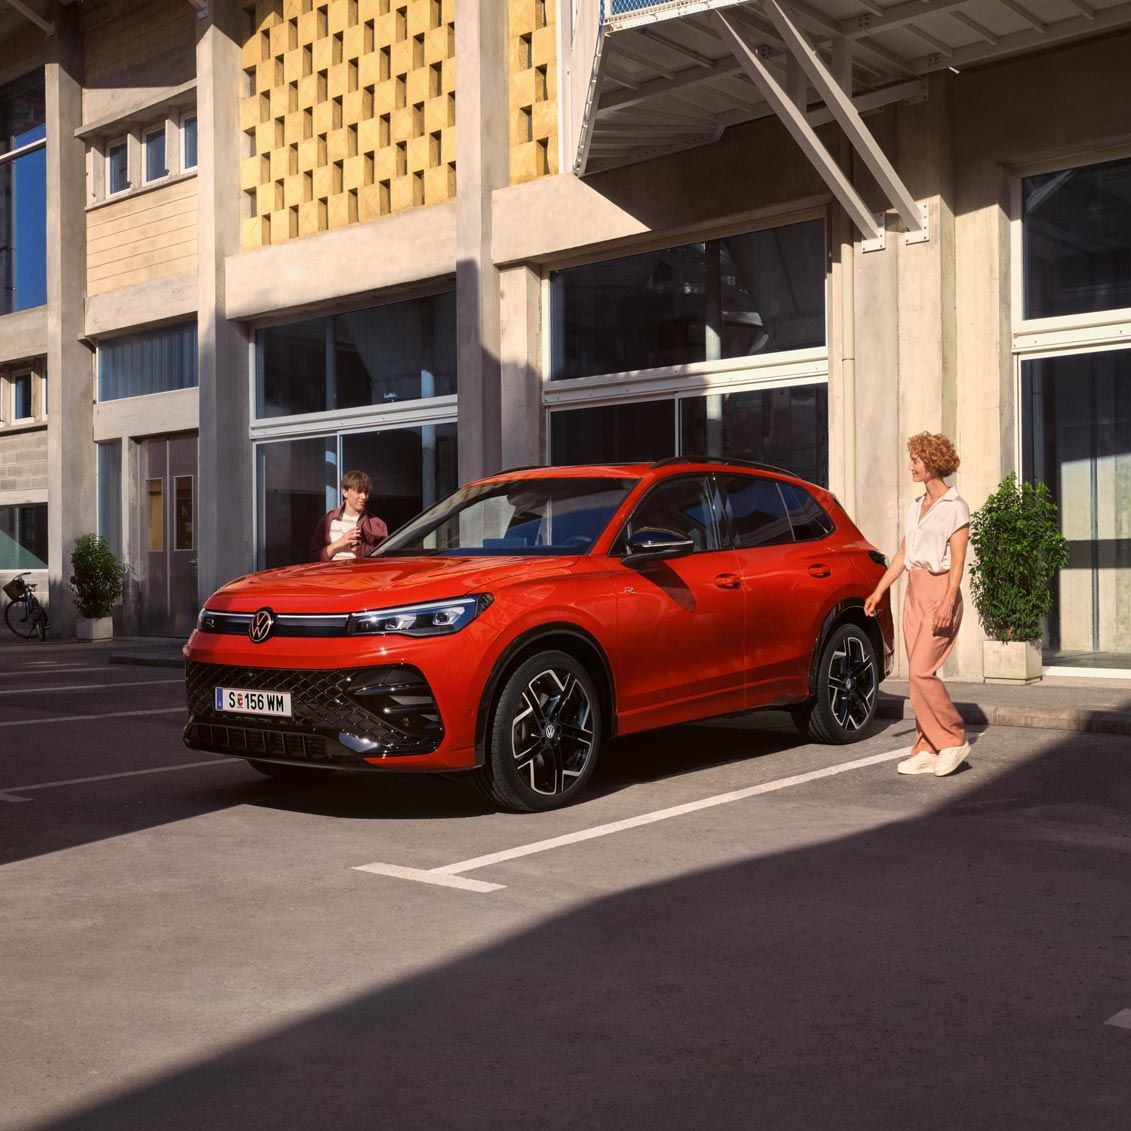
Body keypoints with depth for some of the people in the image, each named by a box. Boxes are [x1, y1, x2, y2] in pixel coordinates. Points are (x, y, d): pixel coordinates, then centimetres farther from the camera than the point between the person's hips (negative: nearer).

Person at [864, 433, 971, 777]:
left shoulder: (955, 507, -5)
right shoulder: (915, 507, 16)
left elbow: (958, 561, -11)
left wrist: (948, 603, -21)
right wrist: (879, 591, 14)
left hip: (940, 591, -7)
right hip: (914, 592, 7)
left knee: (921, 672, -13)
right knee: (918, 674, 5)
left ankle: (954, 739, 0)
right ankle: (927, 750, 9)